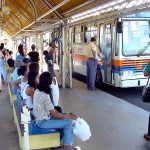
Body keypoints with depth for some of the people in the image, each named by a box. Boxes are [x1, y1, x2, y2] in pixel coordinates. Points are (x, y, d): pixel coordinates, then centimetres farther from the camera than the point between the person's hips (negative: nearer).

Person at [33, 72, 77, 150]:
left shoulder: (37, 91, 1)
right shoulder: (45, 96, -27)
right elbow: (54, 114, -21)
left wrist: (64, 114, 4)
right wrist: (68, 115, -8)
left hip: (40, 118, 9)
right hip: (42, 122, -9)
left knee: (65, 119, 11)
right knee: (68, 123, -9)